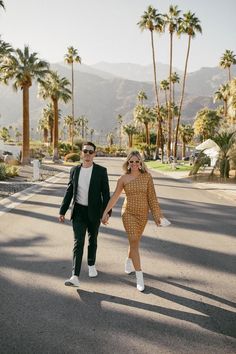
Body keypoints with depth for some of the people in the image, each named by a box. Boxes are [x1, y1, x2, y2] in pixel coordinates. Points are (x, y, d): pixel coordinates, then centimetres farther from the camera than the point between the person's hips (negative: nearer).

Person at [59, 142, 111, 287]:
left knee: (92, 240, 15)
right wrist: (62, 211, 4)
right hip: (78, 211, 1)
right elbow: (69, 192, 6)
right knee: (78, 242, -7)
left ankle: (91, 265, 39)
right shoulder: (75, 170, 2)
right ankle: (75, 277, -11)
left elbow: (105, 193, -6)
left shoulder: (101, 171, -5)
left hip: (94, 212, 0)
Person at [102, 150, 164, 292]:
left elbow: (152, 196, -2)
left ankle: (129, 261, 49)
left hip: (143, 213, 2)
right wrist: (105, 212, 0)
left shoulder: (147, 176, -4)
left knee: (135, 240, 18)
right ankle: (140, 278, -7)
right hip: (129, 212, -2)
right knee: (134, 242, -12)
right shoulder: (123, 178, -5)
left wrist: (156, 214, -3)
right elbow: (115, 197, 2)